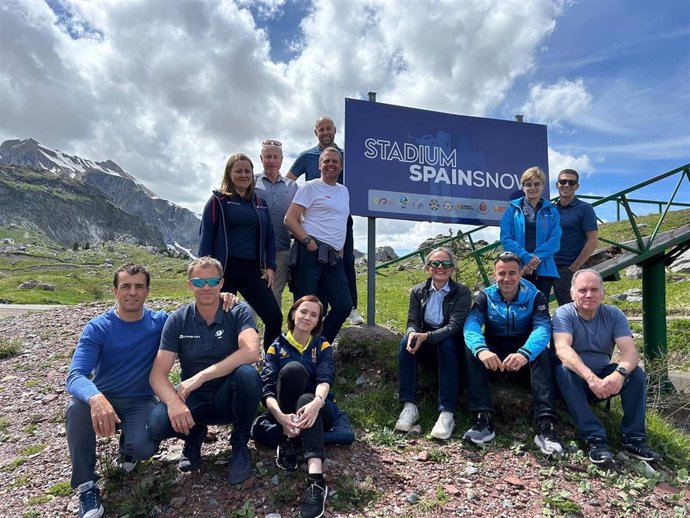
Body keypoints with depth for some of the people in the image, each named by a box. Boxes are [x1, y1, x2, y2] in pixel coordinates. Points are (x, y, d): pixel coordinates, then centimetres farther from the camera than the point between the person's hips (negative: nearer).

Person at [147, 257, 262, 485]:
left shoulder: (238, 312, -10)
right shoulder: (177, 320, -5)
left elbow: (251, 352, -29)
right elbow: (158, 374, -11)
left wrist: (201, 376, -33)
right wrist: (173, 402, -32)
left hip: (230, 398, -1)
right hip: (194, 400, 2)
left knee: (246, 373, -34)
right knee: (157, 423, -29)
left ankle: (240, 445, -7)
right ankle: (194, 435, 9)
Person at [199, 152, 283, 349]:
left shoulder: (259, 203, 16)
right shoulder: (219, 200, 3)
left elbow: (269, 237, 17)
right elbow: (206, 236, -2)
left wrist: (270, 266, 5)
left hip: (252, 270, 4)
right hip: (225, 268, -3)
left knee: (274, 317, -5)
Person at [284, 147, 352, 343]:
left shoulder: (344, 191, 22)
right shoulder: (310, 187, 1)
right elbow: (290, 218, -6)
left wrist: (340, 252, 16)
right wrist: (308, 241, -17)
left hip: (334, 257, 7)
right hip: (311, 251, -6)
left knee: (344, 306, 2)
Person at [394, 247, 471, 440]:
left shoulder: (462, 292, -8)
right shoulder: (418, 291, 2)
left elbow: (455, 326, -19)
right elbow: (412, 321, -3)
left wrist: (426, 336, -36)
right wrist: (413, 334, -30)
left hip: (451, 343, -2)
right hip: (425, 343, 3)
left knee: (447, 345, -37)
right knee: (406, 342, -29)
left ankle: (447, 413, -38)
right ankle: (409, 406, -28)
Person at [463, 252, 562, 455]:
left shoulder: (535, 296, -6)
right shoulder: (485, 296, -4)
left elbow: (542, 328, -23)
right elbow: (471, 325, -21)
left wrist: (525, 353, -45)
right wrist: (481, 349, -44)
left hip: (525, 359, -1)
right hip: (493, 356, 1)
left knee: (543, 353, -32)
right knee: (472, 350, -29)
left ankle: (545, 424, -37)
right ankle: (483, 419, -33)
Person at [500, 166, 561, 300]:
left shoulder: (551, 211, 10)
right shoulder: (513, 209, 8)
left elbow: (555, 240, 0)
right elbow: (506, 238, -2)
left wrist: (536, 258, -14)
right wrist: (527, 257, -13)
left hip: (543, 270, 1)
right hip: (517, 269, -1)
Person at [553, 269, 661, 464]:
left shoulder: (614, 315, -3)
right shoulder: (564, 313, -13)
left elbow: (630, 351, -16)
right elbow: (562, 348, -30)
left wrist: (619, 373, -39)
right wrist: (591, 378, -44)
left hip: (604, 377, 3)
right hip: (575, 379, -3)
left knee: (636, 373, -21)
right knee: (563, 370, -34)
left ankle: (632, 439, -15)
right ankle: (595, 439, -33)